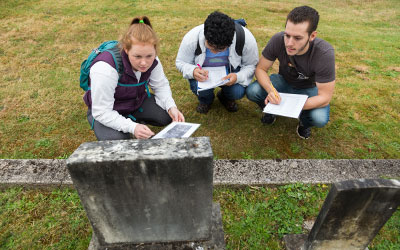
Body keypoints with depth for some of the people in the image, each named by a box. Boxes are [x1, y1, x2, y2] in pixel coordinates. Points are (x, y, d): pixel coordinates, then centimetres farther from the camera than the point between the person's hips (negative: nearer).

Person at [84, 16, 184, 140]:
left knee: (167, 116, -15)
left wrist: (171, 107, -23)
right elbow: (102, 112, -31)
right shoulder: (106, 68, -36)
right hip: (105, 111, -4)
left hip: (136, 101, 5)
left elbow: (161, 85, -4)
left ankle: (132, 117, 9)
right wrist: (132, 127, -43)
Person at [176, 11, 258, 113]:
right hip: (204, 72, 0)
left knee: (238, 92, -29)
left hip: (230, 73, 0)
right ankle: (205, 100, 10)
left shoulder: (246, 39, -27)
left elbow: (252, 65, -12)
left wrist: (238, 77, -35)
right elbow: (180, 62, -11)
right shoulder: (191, 38, -28)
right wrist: (193, 71, -36)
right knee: (198, 88, -32)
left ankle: (225, 97, 13)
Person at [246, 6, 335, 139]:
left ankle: (304, 123, 8)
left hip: (309, 88, -1)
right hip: (284, 81, 2)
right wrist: (270, 90, -38)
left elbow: (324, 97, -27)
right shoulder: (278, 40, -28)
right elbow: (260, 69, -17)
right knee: (252, 91, -26)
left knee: (320, 119, -31)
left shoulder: (324, 53, -32)